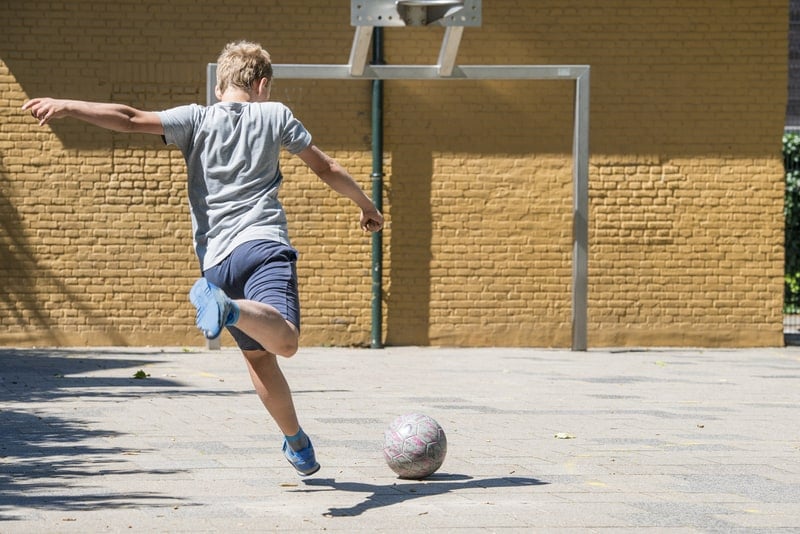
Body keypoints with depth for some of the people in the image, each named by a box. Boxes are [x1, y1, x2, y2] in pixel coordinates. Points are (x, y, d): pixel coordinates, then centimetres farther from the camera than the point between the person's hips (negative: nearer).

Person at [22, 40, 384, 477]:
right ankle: (230, 309, -52)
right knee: (284, 342, -25)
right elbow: (327, 169, 21)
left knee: (258, 355, 17)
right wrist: (366, 206, 35)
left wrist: (69, 107, -3)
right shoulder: (274, 115, 14)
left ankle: (297, 444, 24)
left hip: (217, 259, 3)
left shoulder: (196, 119, 13)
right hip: (265, 244, -3)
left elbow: (133, 119, -2)